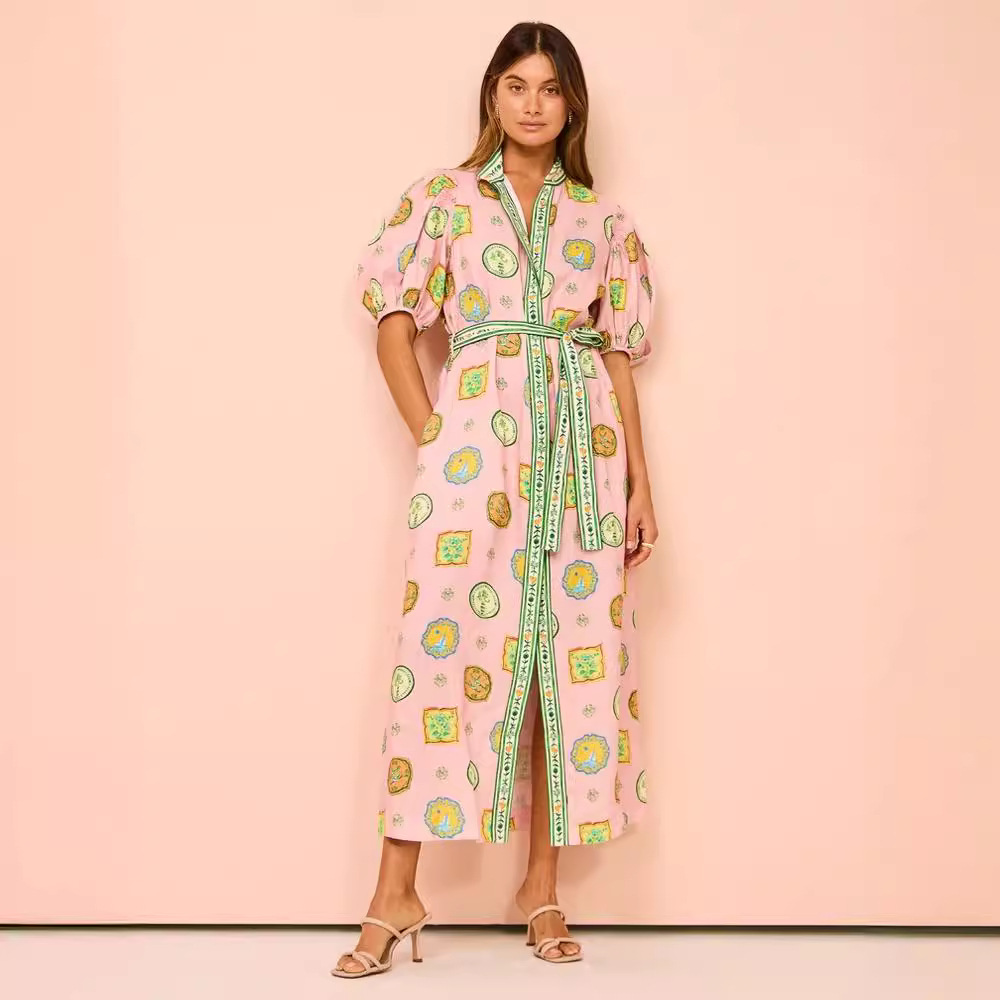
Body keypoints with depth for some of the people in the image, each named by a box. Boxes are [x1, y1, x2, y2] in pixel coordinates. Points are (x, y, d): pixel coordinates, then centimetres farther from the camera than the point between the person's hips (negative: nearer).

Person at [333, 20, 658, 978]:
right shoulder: (443, 198, 9)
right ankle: (396, 893, 0)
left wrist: (640, 486, 7)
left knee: (570, 648, 1)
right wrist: (430, 435, -6)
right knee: (447, 639, -7)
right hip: (477, 428, -2)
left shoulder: (602, 217, 15)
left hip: (582, 439, 3)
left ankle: (543, 885, 12)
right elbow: (395, 328, 4)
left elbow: (619, 356, 12)